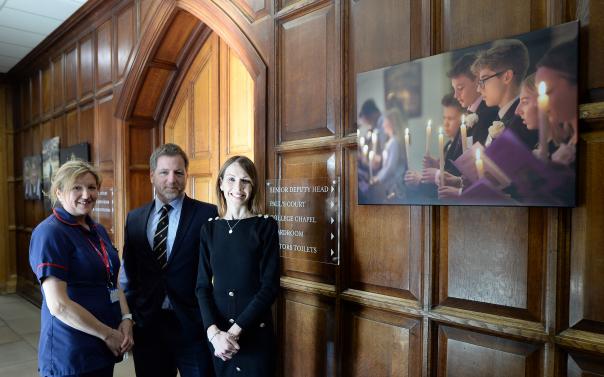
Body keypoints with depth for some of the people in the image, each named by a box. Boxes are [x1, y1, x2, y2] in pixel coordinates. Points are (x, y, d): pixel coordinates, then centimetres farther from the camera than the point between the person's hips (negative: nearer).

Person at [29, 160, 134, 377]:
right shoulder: (50, 233, -16)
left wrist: (126, 319, -5)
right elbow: (58, 305, -21)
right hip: (70, 358, -7)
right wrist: (107, 334, -14)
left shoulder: (98, 230, 7)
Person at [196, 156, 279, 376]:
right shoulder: (209, 228, 1)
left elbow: (270, 286, -11)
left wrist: (234, 331, -15)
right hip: (218, 332, 3)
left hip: (255, 331, -3)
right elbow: (203, 286, -1)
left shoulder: (265, 226, -8)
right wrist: (214, 332, -14)